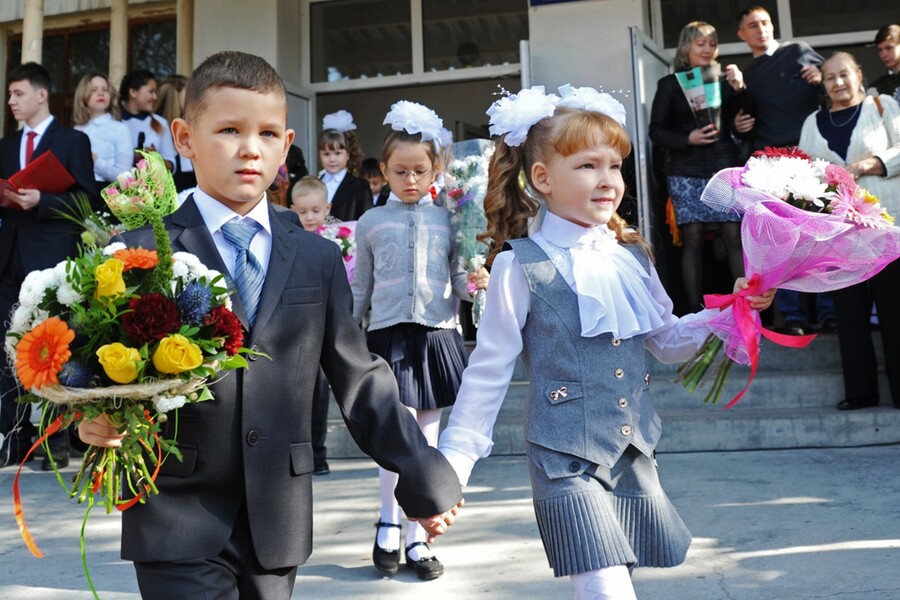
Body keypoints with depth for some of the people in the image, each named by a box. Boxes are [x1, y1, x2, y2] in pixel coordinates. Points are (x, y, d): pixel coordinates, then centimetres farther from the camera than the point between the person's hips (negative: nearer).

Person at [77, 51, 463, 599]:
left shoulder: (319, 258, 5)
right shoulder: (143, 253, -5)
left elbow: (360, 382, 7)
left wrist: (426, 479, 7)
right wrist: (93, 419, -26)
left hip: (278, 522, 3)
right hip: (178, 524, -3)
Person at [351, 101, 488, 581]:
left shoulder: (446, 219, 9)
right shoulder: (372, 222, 8)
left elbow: (457, 278, 9)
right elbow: (359, 289, 12)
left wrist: (475, 283, -12)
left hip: (437, 335, 2)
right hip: (389, 336, -1)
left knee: (428, 440, 6)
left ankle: (417, 539, 18)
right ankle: (388, 523, 11)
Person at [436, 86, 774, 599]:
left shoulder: (631, 257, 5)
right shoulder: (521, 266, -10)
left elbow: (669, 341, 16)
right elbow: (489, 371, -6)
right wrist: (453, 465, -6)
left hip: (634, 454, 5)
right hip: (565, 461, -5)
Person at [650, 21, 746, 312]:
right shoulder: (670, 84, 7)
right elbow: (657, 131, 2)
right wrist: (688, 138, -14)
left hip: (724, 166, 2)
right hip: (686, 171, -2)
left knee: (735, 235, -4)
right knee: (692, 238, -4)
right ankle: (695, 312, 1)